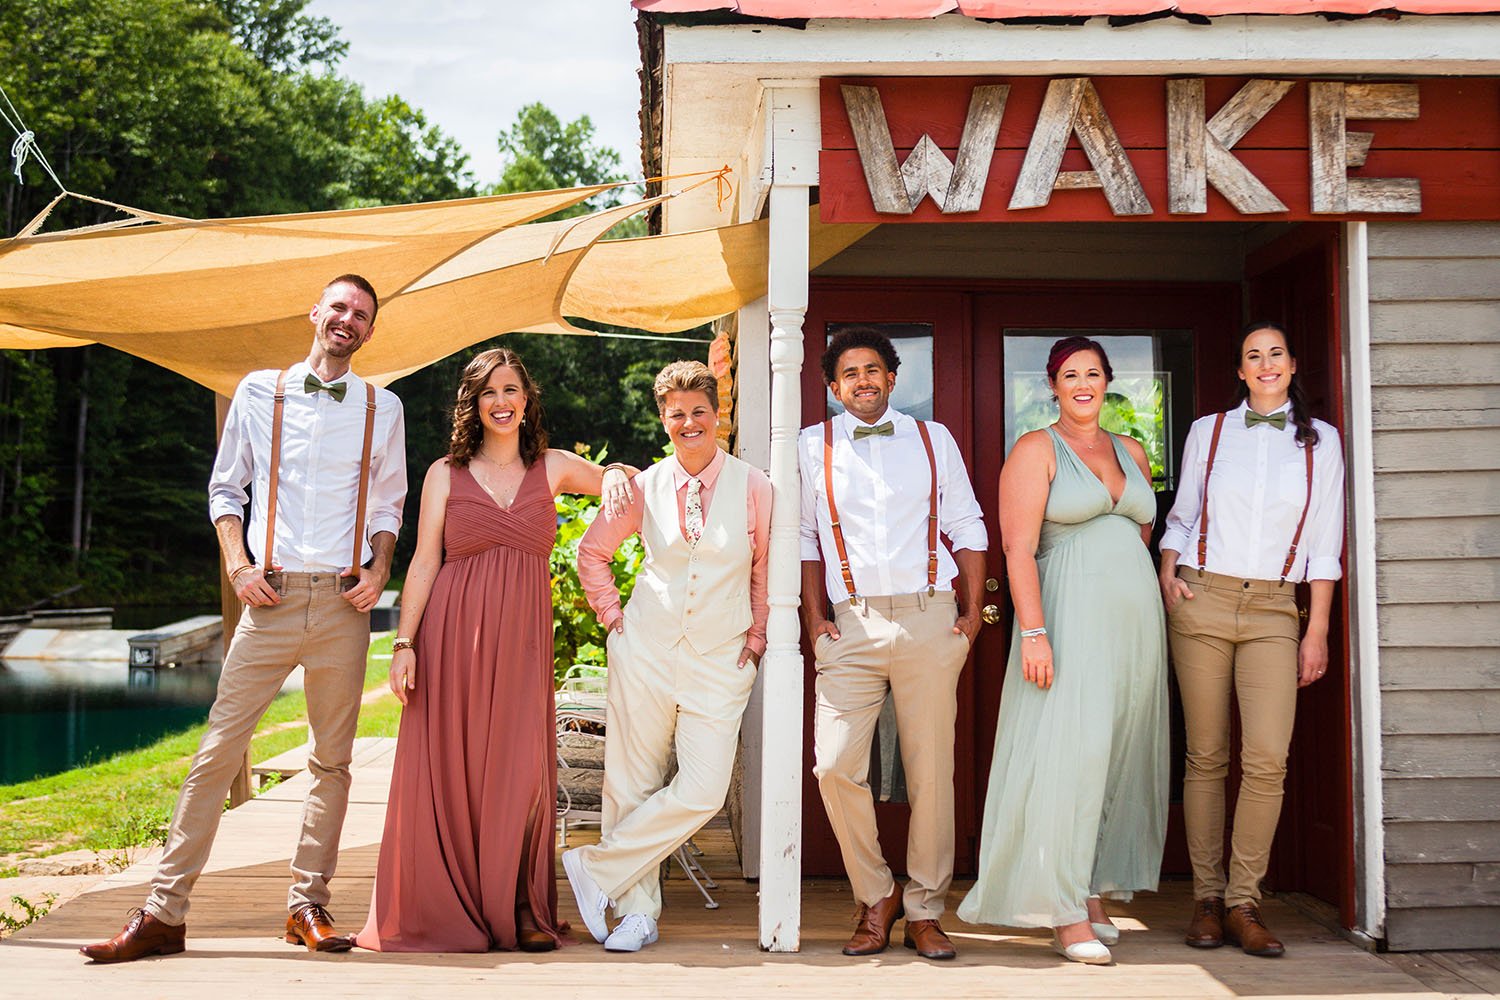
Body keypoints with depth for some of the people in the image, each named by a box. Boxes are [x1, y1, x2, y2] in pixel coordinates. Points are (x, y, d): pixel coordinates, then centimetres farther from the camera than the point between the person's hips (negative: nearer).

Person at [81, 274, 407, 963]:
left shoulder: (383, 409, 11)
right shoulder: (259, 391, 9)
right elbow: (224, 489, 12)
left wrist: (378, 570, 0)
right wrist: (239, 566, -1)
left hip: (343, 602, 1)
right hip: (271, 597, -1)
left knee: (332, 760, 4)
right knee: (218, 750, -4)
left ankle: (308, 907, 14)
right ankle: (164, 913, 1)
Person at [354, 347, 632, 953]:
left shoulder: (553, 468, 11)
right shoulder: (446, 474, 7)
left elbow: (619, 478, 22)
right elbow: (424, 562, 4)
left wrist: (619, 476, -3)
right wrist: (404, 642, -4)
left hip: (522, 639, 1)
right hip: (453, 636, -1)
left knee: (520, 771, -3)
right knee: (449, 770, 0)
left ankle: (520, 912, 10)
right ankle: (449, 911, 14)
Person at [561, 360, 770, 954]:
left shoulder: (752, 487, -1)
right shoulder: (645, 487, 3)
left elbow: (766, 567, 12)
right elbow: (591, 551, 18)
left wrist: (756, 635, 8)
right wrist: (611, 615, 10)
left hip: (719, 660, -1)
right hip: (646, 650, 1)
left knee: (702, 791, -12)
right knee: (631, 783, 2)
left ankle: (596, 868, 5)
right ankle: (638, 912, 16)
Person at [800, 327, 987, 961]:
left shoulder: (933, 439, 12)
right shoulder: (814, 446, 10)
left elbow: (967, 528, 12)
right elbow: (804, 538, 10)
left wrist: (972, 611, 5)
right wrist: (813, 620, 2)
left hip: (929, 620, 0)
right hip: (853, 624, 0)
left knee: (931, 771, 1)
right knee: (835, 767, -10)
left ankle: (923, 911, 14)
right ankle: (876, 898, 10)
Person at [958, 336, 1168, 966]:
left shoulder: (1132, 452, 17)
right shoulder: (1036, 451, 0)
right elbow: (1019, 549, -9)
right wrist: (1033, 632, -19)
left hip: (1136, 619, 6)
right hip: (1070, 619, -6)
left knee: (1120, 757, 6)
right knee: (1069, 753, -11)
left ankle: (1094, 893, 16)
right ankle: (1064, 913, -6)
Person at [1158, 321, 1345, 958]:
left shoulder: (1320, 441, 9)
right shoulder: (1207, 432, 10)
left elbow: (1324, 544, 8)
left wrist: (1317, 630, 3)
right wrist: (1167, 575, 0)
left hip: (1273, 608, 0)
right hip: (1203, 600, 0)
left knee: (1267, 759, -12)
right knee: (1206, 756, 1)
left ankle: (1243, 903, 0)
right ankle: (1206, 898, 10)